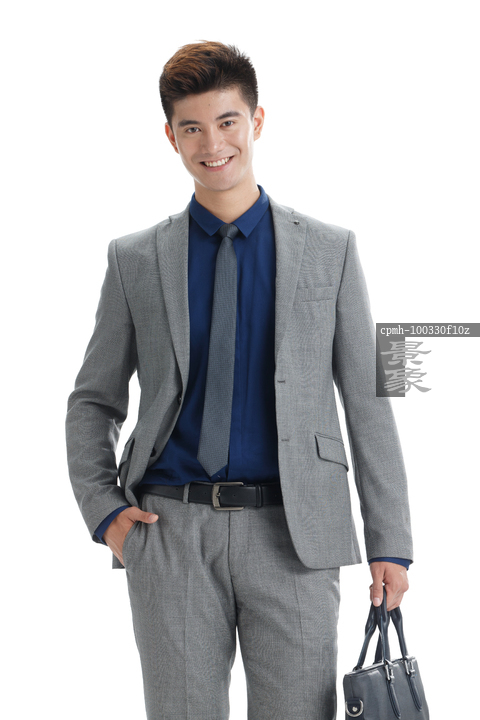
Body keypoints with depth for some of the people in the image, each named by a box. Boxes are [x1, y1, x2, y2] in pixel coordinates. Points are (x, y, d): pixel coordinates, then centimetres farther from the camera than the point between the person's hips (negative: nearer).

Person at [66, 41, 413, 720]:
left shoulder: (330, 251, 6)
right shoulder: (135, 260, 8)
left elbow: (368, 403, 6)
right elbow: (93, 400, 15)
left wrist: (390, 542, 1)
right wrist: (104, 511, 1)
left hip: (294, 536, -1)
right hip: (171, 536, 1)